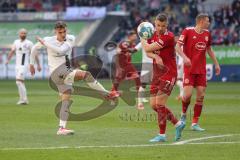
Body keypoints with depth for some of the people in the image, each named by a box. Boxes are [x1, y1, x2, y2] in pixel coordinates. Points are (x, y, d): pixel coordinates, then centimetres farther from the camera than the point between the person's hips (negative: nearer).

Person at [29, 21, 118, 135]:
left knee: (66, 100, -2)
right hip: (57, 72, -5)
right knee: (85, 74, -24)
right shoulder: (49, 40, -4)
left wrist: (45, 43, -17)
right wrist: (31, 64, 16)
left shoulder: (70, 39, 0)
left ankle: (61, 128, -1)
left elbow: (61, 50, -17)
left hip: (67, 72, 5)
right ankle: (107, 94, -18)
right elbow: (35, 48, 12)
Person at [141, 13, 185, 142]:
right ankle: (177, 124, 22)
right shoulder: (153, 34, 7)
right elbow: (148, 53, 2)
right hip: (157, 74, 8)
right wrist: (155, 56, -20)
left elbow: (148, 48, -17)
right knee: (154, 105, 7)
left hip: (169, 73, -8)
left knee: (159, 103, -13)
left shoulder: (168, 37, -19)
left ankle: (162, 135, -3)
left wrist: (143, 41, 4)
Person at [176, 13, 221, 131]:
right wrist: (185, 57, -27)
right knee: (188, 94, -15)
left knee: (201, 96, -1)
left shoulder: (207, 34, 10)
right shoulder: (188, 31, -8)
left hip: (201, 70, 5)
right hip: (189, 69, -5)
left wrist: (216, 64, 21)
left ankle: (195, 123, 5)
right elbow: (178, 47, -11)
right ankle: (183, 114, 15)